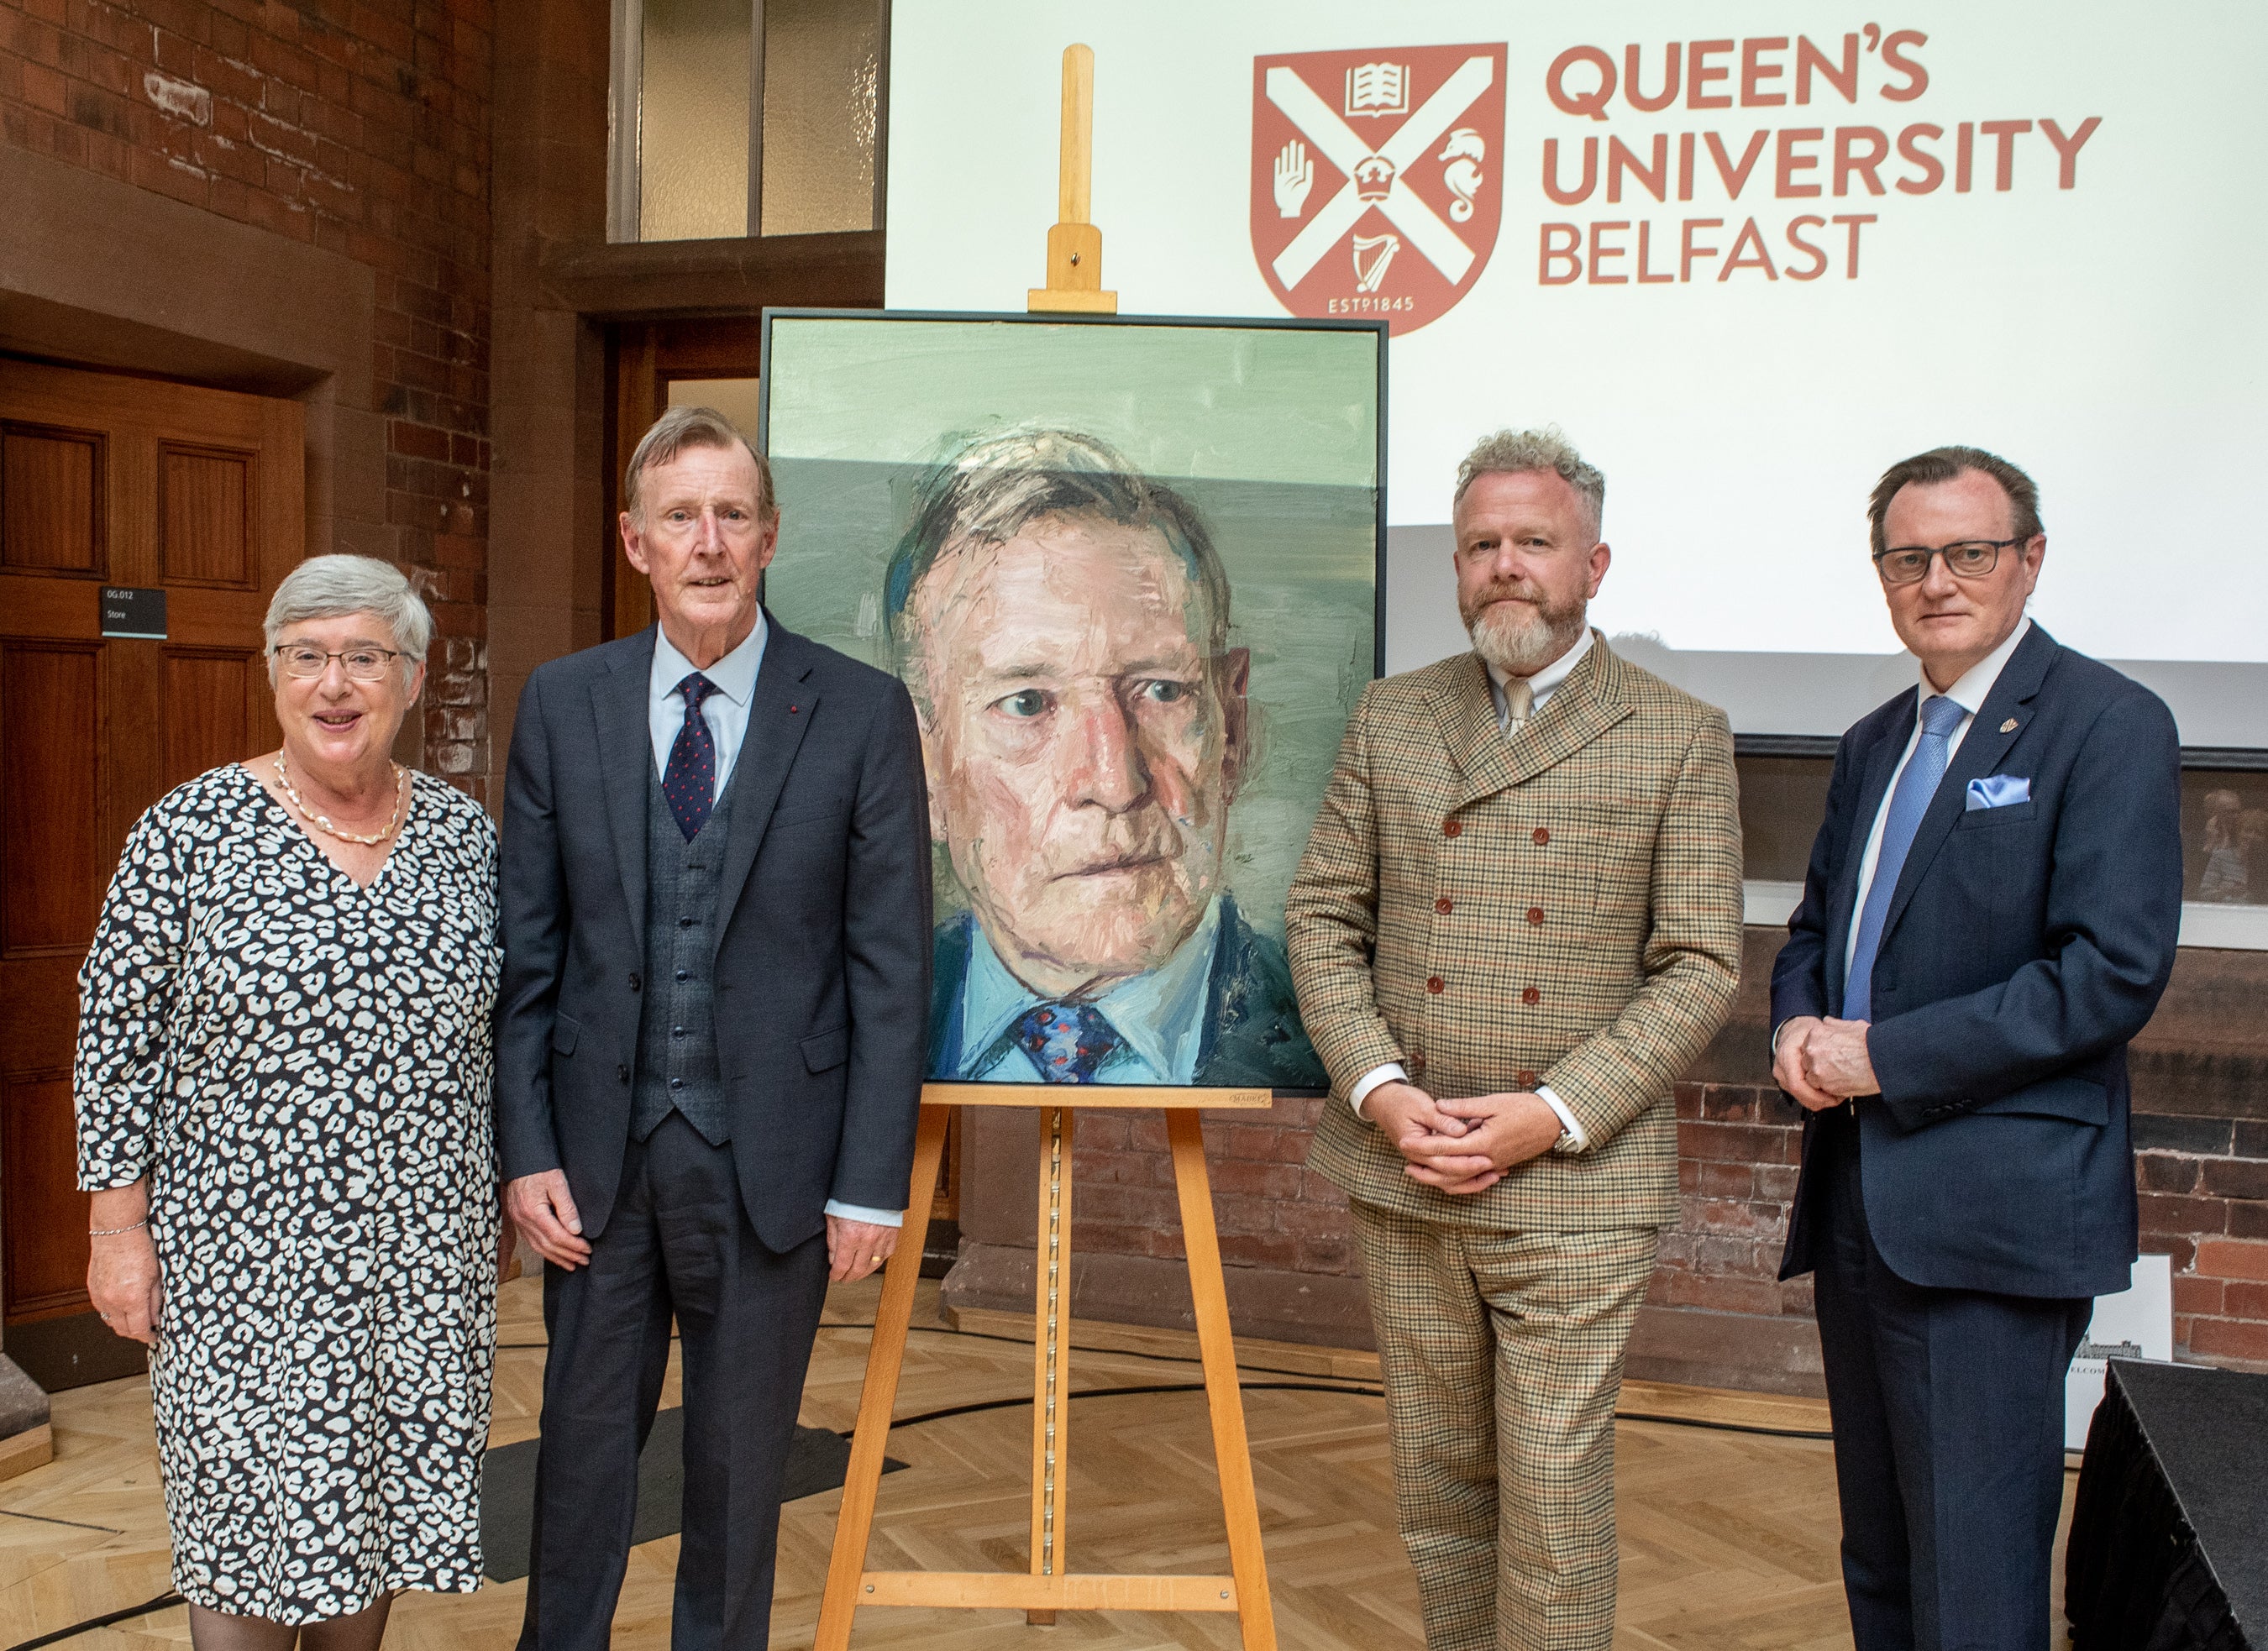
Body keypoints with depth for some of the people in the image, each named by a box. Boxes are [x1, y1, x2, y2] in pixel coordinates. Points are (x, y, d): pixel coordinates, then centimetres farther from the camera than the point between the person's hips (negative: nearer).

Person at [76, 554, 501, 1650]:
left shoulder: (465, 834, 3)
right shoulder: (187, 834, -7)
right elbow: (118, 1041, -3)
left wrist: (501, 1190, 10)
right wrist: (118, 1227, -5)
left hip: (423, 1251, 3)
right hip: (245, 1257, -3)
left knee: (383, 1502, 14)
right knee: (254, 1515, 4)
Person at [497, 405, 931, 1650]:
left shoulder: (861, 714, -4)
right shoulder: (562, 705, 3)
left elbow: (890, 967, -5)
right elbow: (523, 953, 4)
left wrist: (871, 1182, -7)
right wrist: (526, 1151, -2)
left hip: (771, 1164, -1)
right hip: (600, 1156, 2)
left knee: (740, 1465, 13)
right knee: (582, 1451, 14)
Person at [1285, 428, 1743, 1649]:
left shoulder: (1679, 738, -1)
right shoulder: (1391, 717, 8)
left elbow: (1702, 965, -5)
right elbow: (1322, 917, 7)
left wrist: (1552, 1115, -15)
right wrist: (1377, 1087, -8)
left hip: (1574, 1185, -3)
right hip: (1399, 1175, 3)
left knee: (1554, 1492, 1)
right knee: (1438, 1480, 14)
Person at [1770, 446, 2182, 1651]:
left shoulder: (2107, 724, -8)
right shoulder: (1873, 746, 16)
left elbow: (2115, 972, -17)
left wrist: (1886, 1055, -16)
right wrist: (1799, 1025, 0)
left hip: (1993, 1213, -7)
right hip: (1857, 1198, 8)